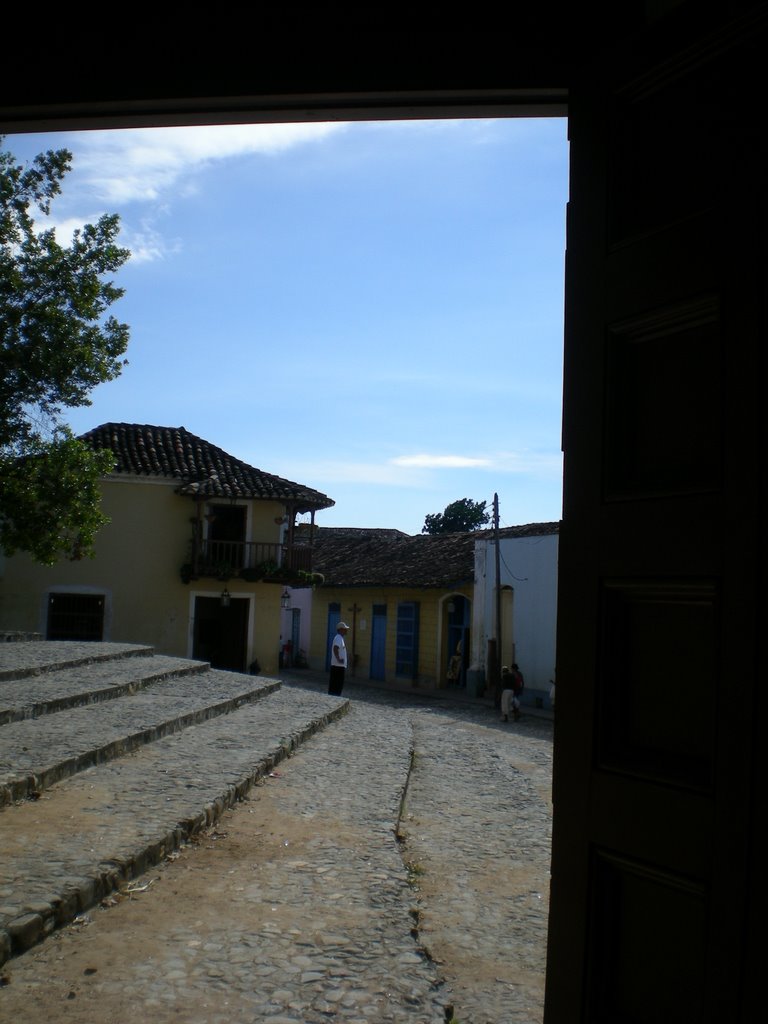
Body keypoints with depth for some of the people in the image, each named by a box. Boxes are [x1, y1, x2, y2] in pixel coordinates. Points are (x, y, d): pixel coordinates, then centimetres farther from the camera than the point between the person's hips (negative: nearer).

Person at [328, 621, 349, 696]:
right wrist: (338, 659, -32)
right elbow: (335, 648, -30)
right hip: (338, 666, -10)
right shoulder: (338, 638, -14)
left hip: (340, 665, 10)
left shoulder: (340, 638, 19)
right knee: (337, 686, -8)